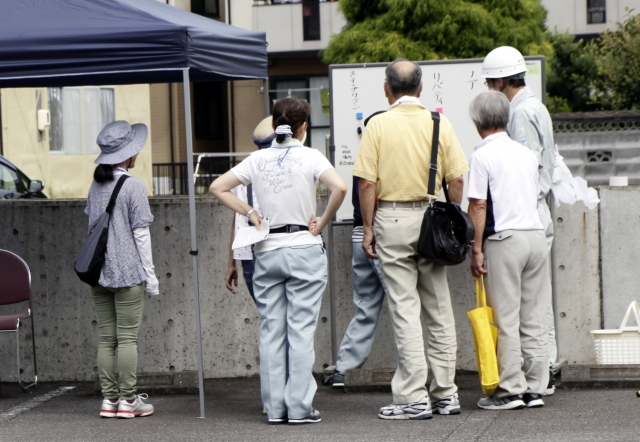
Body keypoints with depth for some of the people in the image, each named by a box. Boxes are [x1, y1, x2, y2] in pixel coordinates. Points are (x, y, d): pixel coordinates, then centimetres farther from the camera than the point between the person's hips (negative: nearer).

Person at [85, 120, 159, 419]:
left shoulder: (96, 186, 9)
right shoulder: (133, 187, -10)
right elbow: (140, 234, -10)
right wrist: (150, 275, -4)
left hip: (99, 272, 6)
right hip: (128, 272, -6)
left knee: (106, 338, 8)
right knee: (127, 337, -2)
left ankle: (110, 398, 9)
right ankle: (128, 400, 0)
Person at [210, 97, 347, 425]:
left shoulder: (258, 159, 5)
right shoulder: (309, 157, -6)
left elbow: (218, 187, 6)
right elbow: (339, 187, -20)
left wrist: (250, 213, 7)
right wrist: (323, 222, -8)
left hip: (267, 252, 3)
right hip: (304, 249, -3)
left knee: (271, 331, 7)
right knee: (301, 330, -1)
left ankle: (275, 406, 8)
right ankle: (299, 407, -2)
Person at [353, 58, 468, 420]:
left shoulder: (379, 124, -5)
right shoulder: (438, 123, 2)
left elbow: (367, 183, -8)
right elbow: (457, 179, 0)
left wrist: (368, 228, 0)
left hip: (391, 218, -3)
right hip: (430, 214, 3)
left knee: (405, 310, -2)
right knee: (439, 309, 10)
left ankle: (414, 398, -4)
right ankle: (445, 393, 14)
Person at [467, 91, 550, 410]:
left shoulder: (483, 155, -6)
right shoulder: (527, 154, 14)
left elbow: (478, 206, -9)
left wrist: (476, 249, -6)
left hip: (504, 239, -6)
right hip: (536, 235, 6)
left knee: (506, 318, -2)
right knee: (534, 317, 8)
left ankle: (510, 390, -2)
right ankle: (534, 388, 9)